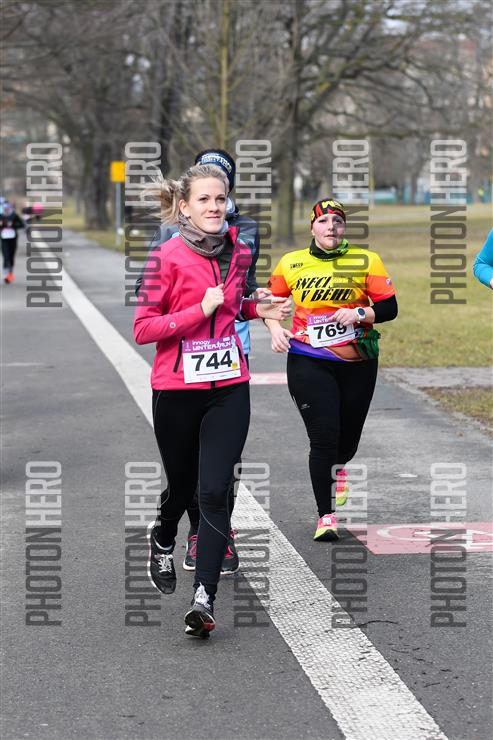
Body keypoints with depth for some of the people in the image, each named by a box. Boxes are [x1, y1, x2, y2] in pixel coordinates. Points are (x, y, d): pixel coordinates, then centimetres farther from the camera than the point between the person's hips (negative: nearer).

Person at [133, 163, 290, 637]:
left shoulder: (237, 252, 5)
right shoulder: (168, 256, -11)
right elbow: (142, 329, -13)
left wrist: (255, 310, 5)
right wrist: (201, 310, -20)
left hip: (229, 388, 3)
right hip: (177, 389, -2)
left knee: (215, 493, -9)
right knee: (182, 486, 15)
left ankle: (204, 598, -10)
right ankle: (162, 538, 49)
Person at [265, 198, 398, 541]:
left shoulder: (367, 261, -1)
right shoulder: (291, 263, 2)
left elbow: (389, 307, -2)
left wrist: (360, 313, -19)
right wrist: (275, 329, -3)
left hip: (357, 361, 1)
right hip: (308, 361, -1)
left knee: (349, 436, 13)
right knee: (323, 435, -12)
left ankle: (338, 467, 52)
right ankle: (325, 516, -2)